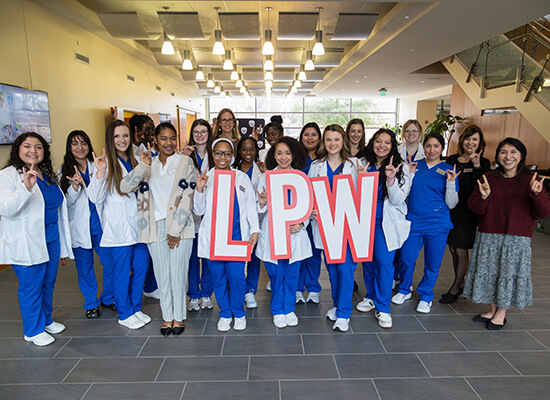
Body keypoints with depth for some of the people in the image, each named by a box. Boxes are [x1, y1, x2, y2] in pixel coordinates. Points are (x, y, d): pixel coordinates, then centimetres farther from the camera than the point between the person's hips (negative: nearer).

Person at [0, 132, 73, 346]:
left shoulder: (48, 174, 11)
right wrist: (26, 188, -37)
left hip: (52, 238, 7)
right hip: (27, 244, -7)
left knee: (48, 283, 18)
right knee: (31, 286, 5)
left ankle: (46, 320, 37)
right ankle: (33, 330, 22)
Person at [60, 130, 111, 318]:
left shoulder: (97, 167, 4)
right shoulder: (65, 171, 3)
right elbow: (66, 201, -1)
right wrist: (75, 186, -20)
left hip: (100, 225, 1)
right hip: (79, 227, 0)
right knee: (84, 267, 9)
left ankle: (109, 298, 26)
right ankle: (91, 303, 28)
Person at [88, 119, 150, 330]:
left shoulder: (133, 161, 12)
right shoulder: (106, 163, -8)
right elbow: (96, 198, -16)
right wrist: (100, 173, -28)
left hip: (138, 226, 6)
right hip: (118, 229, -6)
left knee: (141, 267, 13)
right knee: (122, 272, 5)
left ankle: (136, 308, 30)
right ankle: (125, 314, 23)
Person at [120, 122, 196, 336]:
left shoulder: (185, 162, 3)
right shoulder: (148, 164, 11)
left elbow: (187, 198, -4)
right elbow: (125, 187, -3)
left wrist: (176, 230, -9)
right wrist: (143, 165, -17)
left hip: (180, 225, -2)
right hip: (155, 226, 3)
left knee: (178, 272, 1)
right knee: (162, 274, 9)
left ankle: (179, 316, 18)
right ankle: (167, 316, 23)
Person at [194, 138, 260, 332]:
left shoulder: (242, 178, 8)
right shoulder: (205, 178, 7)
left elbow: (250, 207, 10)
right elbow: (199, 211, 7)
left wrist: (255, 230, 0)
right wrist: (199, 190, -9)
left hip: (237, 235, -1)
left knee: (237, 275, -4)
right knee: (218, 276, 6)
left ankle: (238, 313, 19)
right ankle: (225, 314, 25)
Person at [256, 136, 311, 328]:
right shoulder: (266, 178, 3)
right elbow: (260, 209, 4)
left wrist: (301, 223, -9)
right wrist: (262, 203, -18)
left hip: (295, 233, 1)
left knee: (292, 274, 9)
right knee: (275, 274, 6)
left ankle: (289, 309, 30)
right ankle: (278, 311, 27)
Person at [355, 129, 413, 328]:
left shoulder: (401, 168, -3)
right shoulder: (363, 165, 4)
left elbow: (397, 200, -9)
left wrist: (390, 179, -24)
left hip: (386, 222, -3)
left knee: (384, 261, -9)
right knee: (367, 260, 11)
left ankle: (383, 308, 6)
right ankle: (371, 296, 33)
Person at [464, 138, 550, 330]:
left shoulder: (531, 180, -2)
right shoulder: (488, 178, 4)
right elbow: (475, 208, 0)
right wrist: (483, 197, -20)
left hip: (517, 238, -2)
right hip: (488, 237, 2)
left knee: (510, 273, 5)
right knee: (489, 272, 10)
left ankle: (501, 314, 25)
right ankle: (492, 310, 29)